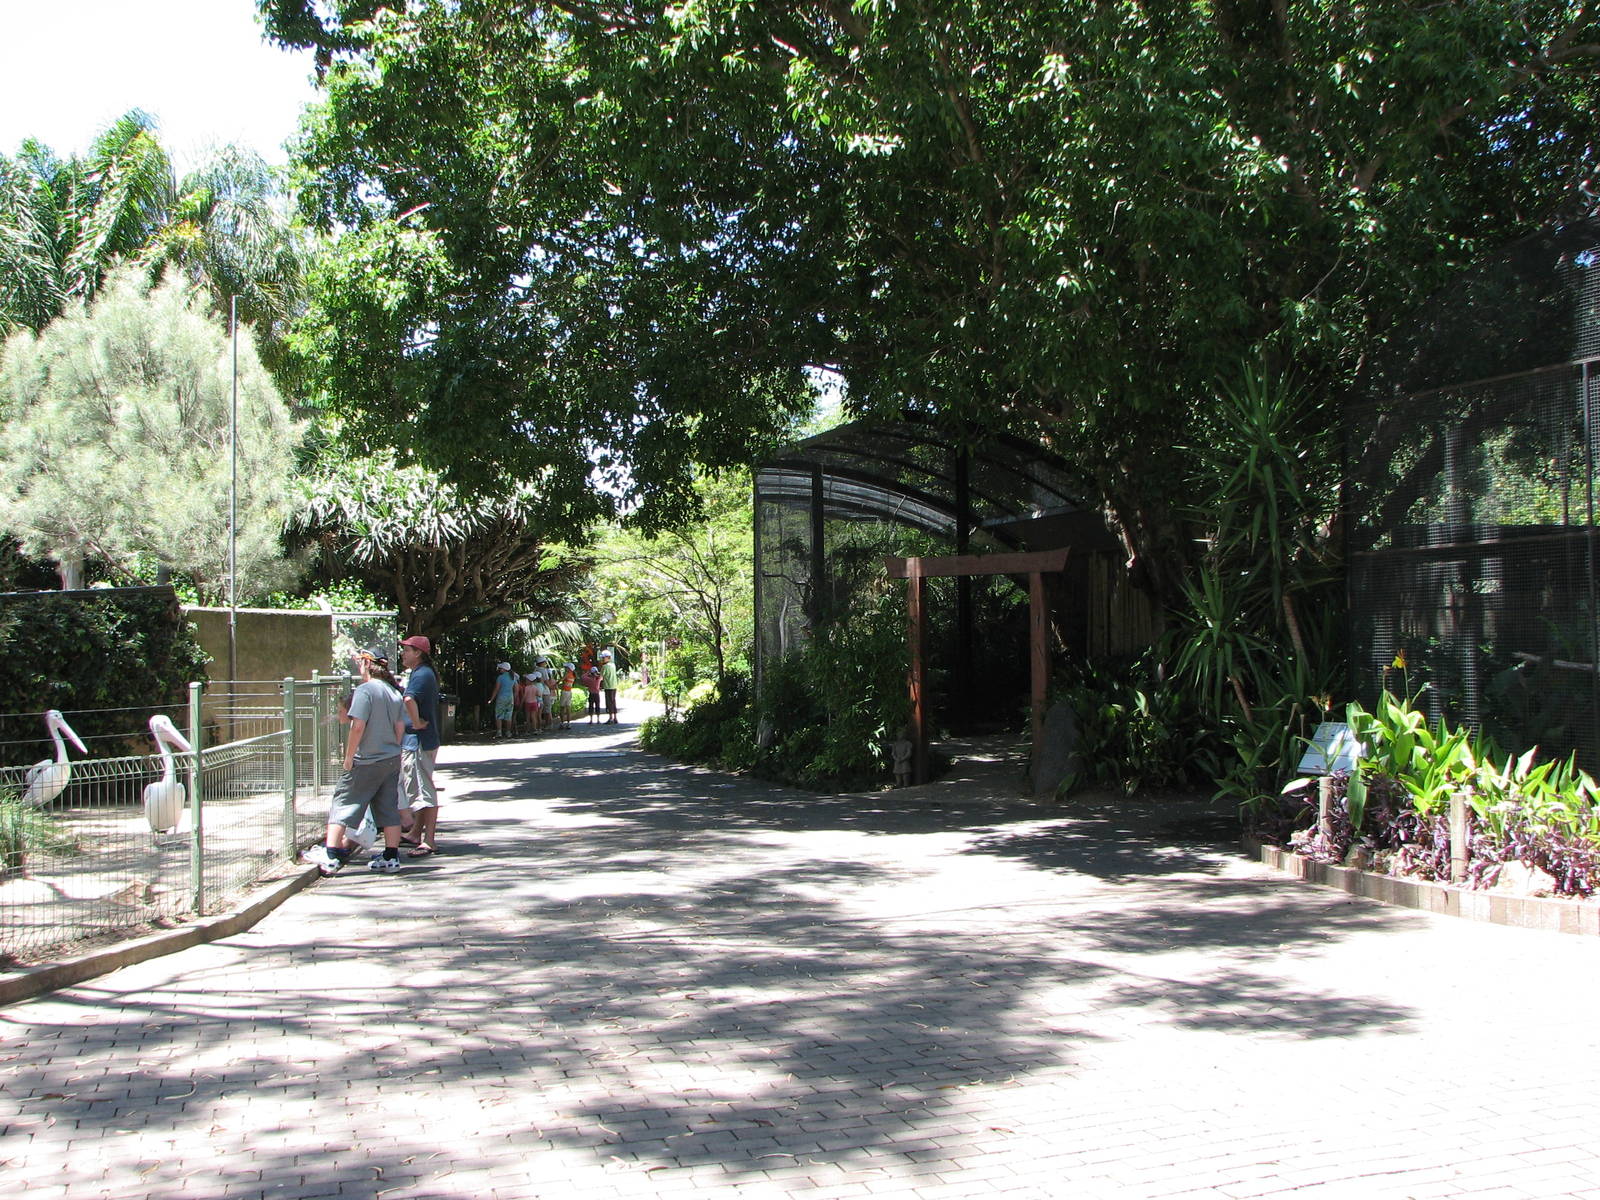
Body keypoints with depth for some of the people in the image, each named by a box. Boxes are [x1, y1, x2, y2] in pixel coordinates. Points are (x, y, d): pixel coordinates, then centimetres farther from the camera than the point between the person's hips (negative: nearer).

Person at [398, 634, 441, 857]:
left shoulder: (422, 674, -18)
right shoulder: (423, 673, 16)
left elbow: (409, 699, -37)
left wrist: (416, 723, -26)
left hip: (419, 741, -11)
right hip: (415, 741, 11)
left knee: (425, 792, -8)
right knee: (418, 790, 18)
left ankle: (429, 841, -6)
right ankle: (416, 835, 27)